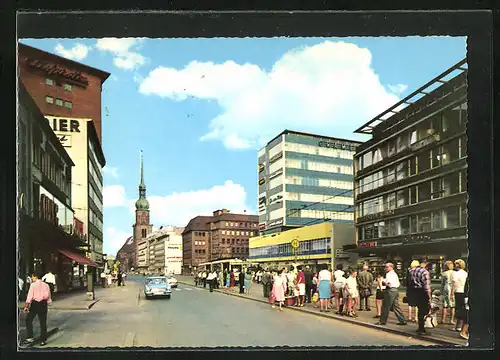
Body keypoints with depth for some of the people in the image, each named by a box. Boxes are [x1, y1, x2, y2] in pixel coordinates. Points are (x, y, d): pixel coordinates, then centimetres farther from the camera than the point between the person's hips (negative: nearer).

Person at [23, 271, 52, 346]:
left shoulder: (33, 285, -6)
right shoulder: (46, 285, 6)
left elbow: (30, 296, -9)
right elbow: (48, 297, 8)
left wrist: (26, 306, -5)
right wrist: (47, 305, 17)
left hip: (34, 303, -4)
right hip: (43, 304, 4)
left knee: (28, 320, 14)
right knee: (43, 323, 7)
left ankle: (30, 337, 7)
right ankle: (43, 340, 10)